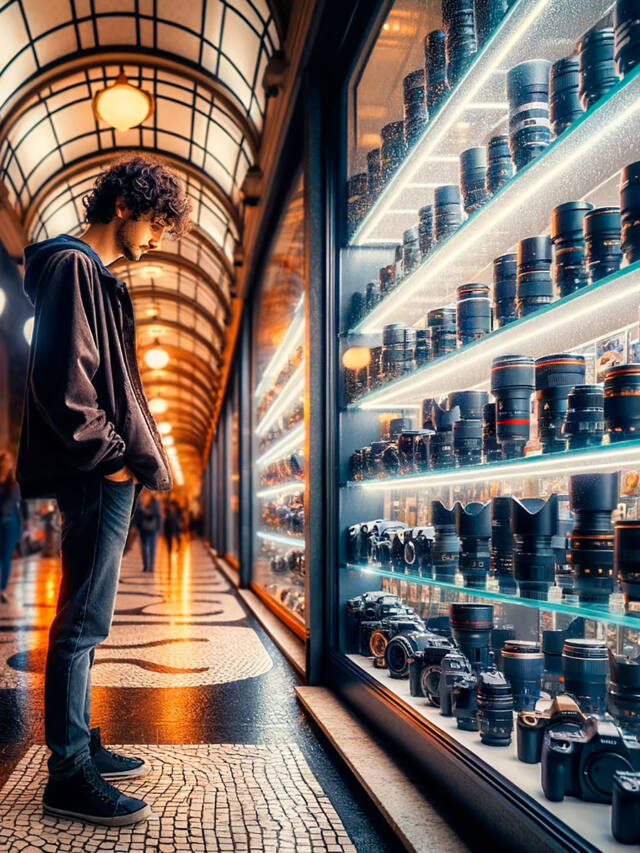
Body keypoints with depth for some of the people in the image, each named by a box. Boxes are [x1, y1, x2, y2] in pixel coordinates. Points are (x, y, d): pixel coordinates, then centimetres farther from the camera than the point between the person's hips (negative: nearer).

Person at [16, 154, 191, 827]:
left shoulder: (97, 277, 22)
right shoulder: (71, 266, -9)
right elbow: (63, 376, -19)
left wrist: (131, 457, 16)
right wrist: (110, 455, -14)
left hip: (106, 476, 10)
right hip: (95, 477, -10)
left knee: (84, 621, 14)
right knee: (82, 623, -5)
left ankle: (81, 748, 25)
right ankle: (68, 776, 4)